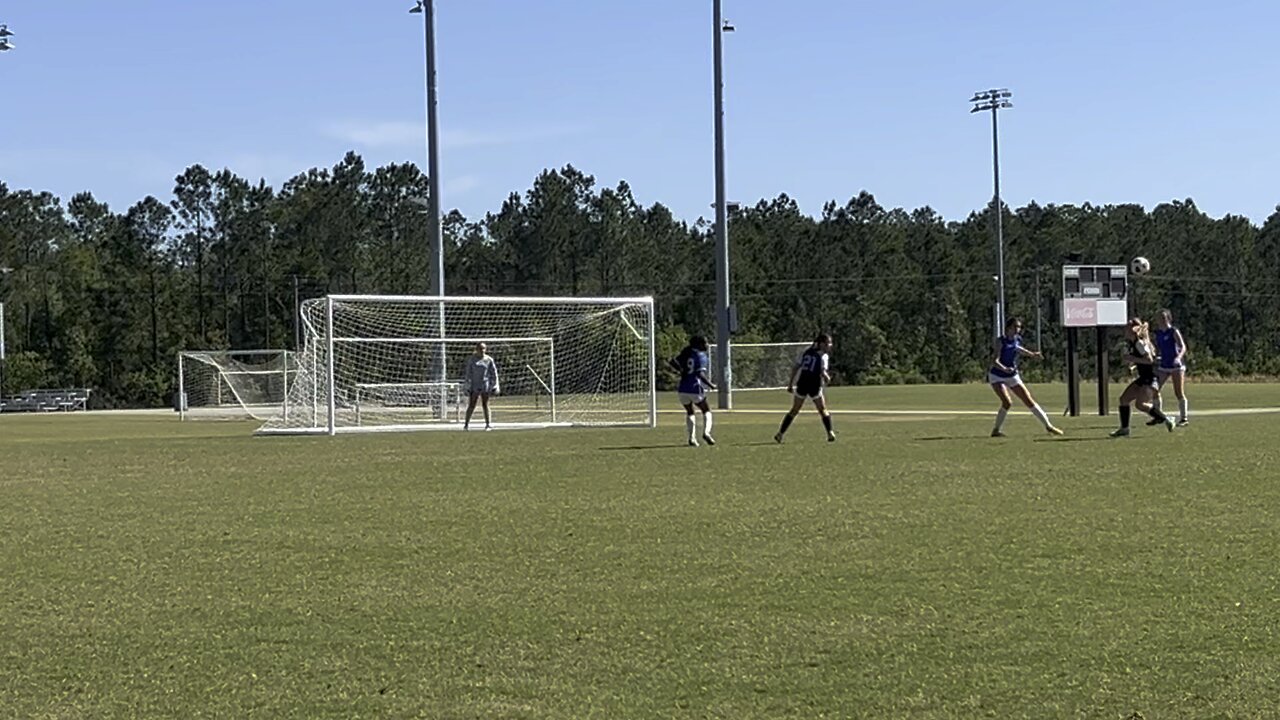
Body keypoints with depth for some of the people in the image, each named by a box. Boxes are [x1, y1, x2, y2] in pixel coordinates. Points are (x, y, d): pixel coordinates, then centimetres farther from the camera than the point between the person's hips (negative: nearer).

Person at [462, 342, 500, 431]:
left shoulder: (489, 360, 3)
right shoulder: (471, 360, 3)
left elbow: (494, 374, 7)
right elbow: (467, 373, 5)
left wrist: (494, 387, 4)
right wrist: (467, 386, 2)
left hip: (485, 386, 0)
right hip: (474, 386, 0)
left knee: (485, 405, 3)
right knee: (471, 406, 0)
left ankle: (488, 424, 8)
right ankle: (466, 424, 7)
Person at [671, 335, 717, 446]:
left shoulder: (686, 353, 9)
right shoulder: (701, 356, -10)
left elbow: (673, 362, 13)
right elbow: (700, 374, -20)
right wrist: (711, 385, -11)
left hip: (682, 390, 5)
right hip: (695, 389, -5)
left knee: (689, 412, 22)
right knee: (706, 411, 14)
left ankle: (692, 437, 9)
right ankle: (706, 432, -8)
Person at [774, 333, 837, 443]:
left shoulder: (807, 352, 13)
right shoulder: (823, 356, -3)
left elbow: (795, 368, 11)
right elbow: (823, 373, -13)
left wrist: (790, 384, 15)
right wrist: (827, 378, 9)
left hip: (801, 384, 4)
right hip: (814, 386, -4)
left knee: (794, 411, 13)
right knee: (823, 410, 10)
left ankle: (780, 433, 9)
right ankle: (830, 433, 0)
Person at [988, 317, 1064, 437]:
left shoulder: (1017, 340, -1)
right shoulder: (1000, 341, -19)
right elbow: (995, 361, -31)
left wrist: (1032, 354, 19)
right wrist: (1004, 369, -49)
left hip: (1012, 377, 5)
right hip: (996, 377, -5)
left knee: (1029, 401, 3)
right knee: (1007, 402, -23)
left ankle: (1048, 426, 10)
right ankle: (996, 430, -7)